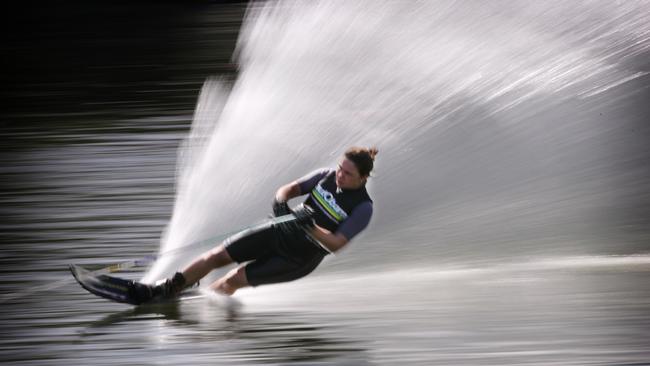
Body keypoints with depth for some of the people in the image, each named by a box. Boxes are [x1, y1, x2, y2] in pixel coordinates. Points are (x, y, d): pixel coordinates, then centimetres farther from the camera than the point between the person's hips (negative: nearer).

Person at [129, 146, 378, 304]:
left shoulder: (363, 207, -18)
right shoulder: (327, 176, -3)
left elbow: (335, 244, -23)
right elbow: (291, 188, 4)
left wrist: (309, 226, -36)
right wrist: (280, 201, -18)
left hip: (299, 258, -5)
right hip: (280, 231, 5)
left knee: (234, 280, -13)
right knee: (216, 256, -3)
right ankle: (159, 291, 6)